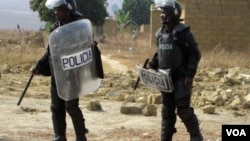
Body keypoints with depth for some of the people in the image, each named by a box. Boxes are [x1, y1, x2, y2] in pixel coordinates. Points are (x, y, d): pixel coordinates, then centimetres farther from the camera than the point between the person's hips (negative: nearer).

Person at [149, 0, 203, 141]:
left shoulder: (183, 32, -12)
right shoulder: (160, 33, 9)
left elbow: (195, 54, -11)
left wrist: (190, 75, -17)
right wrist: (153, 63, 1)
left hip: (181, 77, -7)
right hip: (165, 78, 7)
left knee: (183, 109, -9)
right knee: (167, 110, 10)